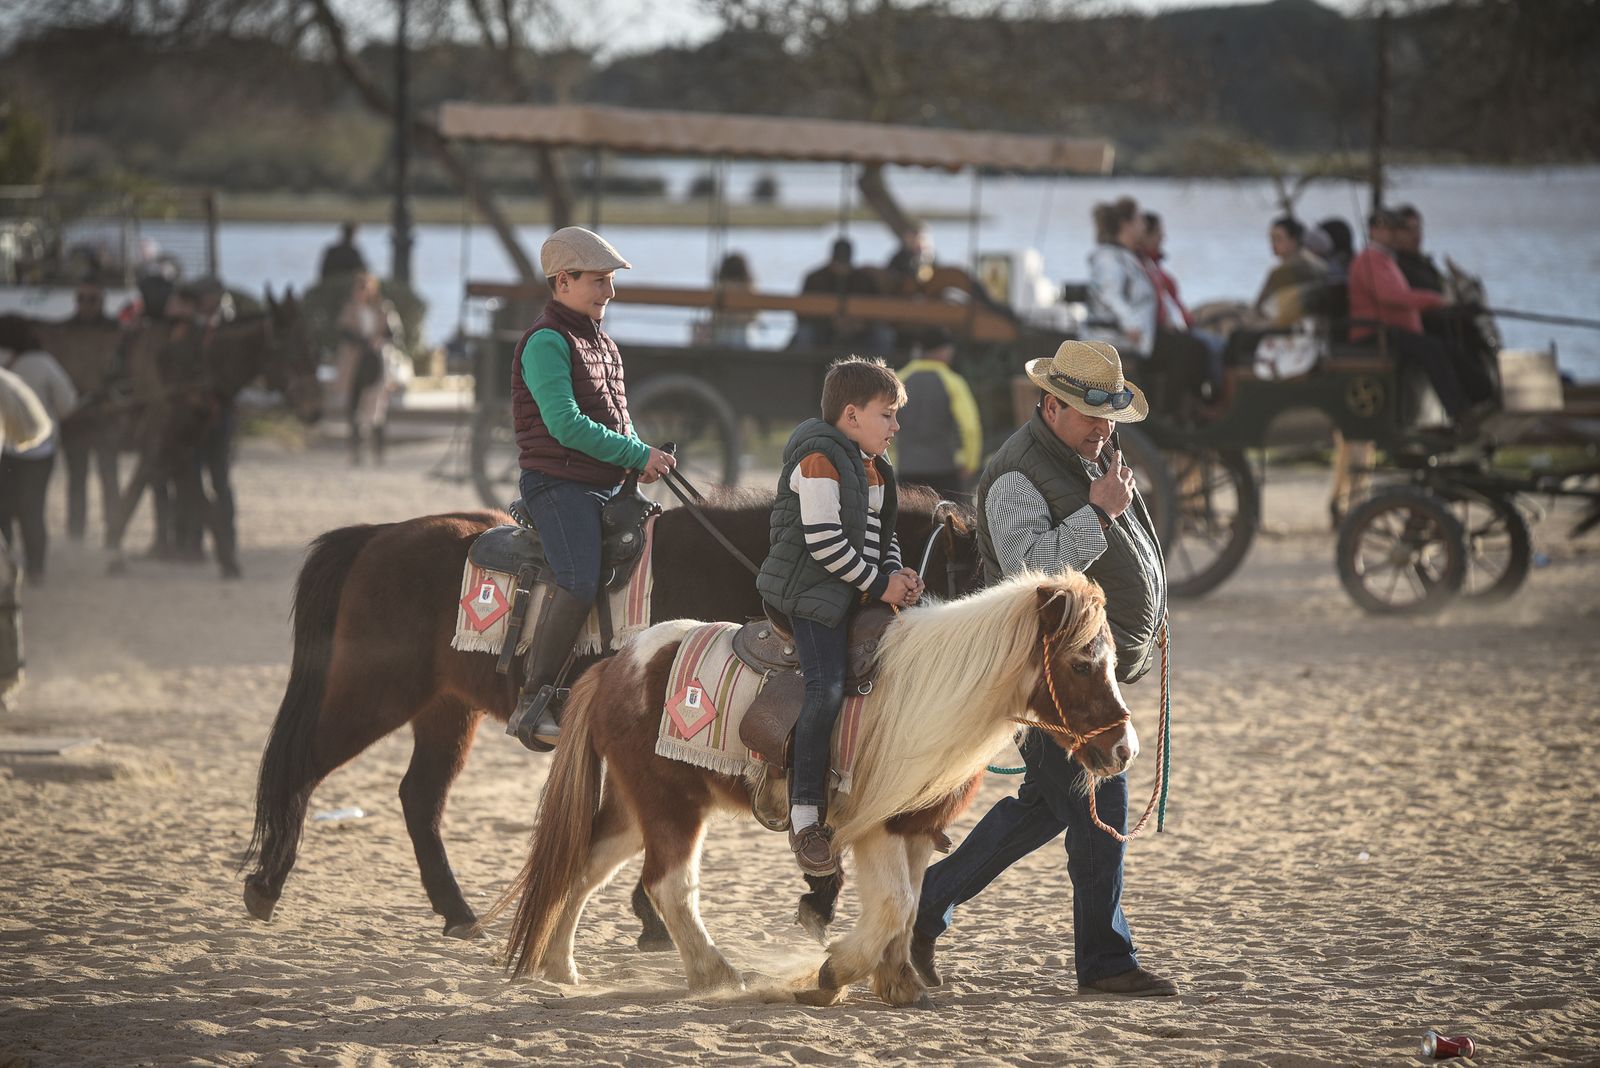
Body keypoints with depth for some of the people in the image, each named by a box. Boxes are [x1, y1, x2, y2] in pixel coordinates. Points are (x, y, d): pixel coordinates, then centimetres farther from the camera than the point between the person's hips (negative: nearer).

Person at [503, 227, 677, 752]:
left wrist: (644, 458, 7)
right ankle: (533, 704, -22)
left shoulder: (603, 343, 19)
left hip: (607, 487, 10)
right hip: (559, 484, -10)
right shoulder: (547, 342, -11)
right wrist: (638, 455, -17)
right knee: (579, 584, -26)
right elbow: (565, 424, -20)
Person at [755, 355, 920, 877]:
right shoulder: (820, 460, -13)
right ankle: (804, 817, -17)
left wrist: (895, 572, 3)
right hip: (814, 592, -10)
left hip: (861, 594, 10)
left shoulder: (872, 468, 17)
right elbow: (823, 541, -20)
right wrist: (878, 582, -15)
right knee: (827, 687, -20)